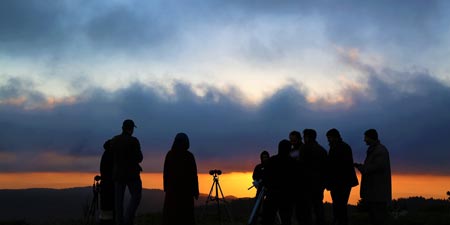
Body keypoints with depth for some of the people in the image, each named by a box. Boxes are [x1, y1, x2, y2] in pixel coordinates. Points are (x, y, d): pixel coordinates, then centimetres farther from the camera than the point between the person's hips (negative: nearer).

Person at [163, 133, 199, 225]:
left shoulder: (169, 154, -1)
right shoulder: (189, 156, -7)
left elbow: (165, 173, 2)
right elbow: (194, 175, -6)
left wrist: (166, 188, 11)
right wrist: (196, 191, 0)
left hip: (172, 187, 2)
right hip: (186, 188, -2)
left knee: (170, 214, 5)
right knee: (186, 214, 4)